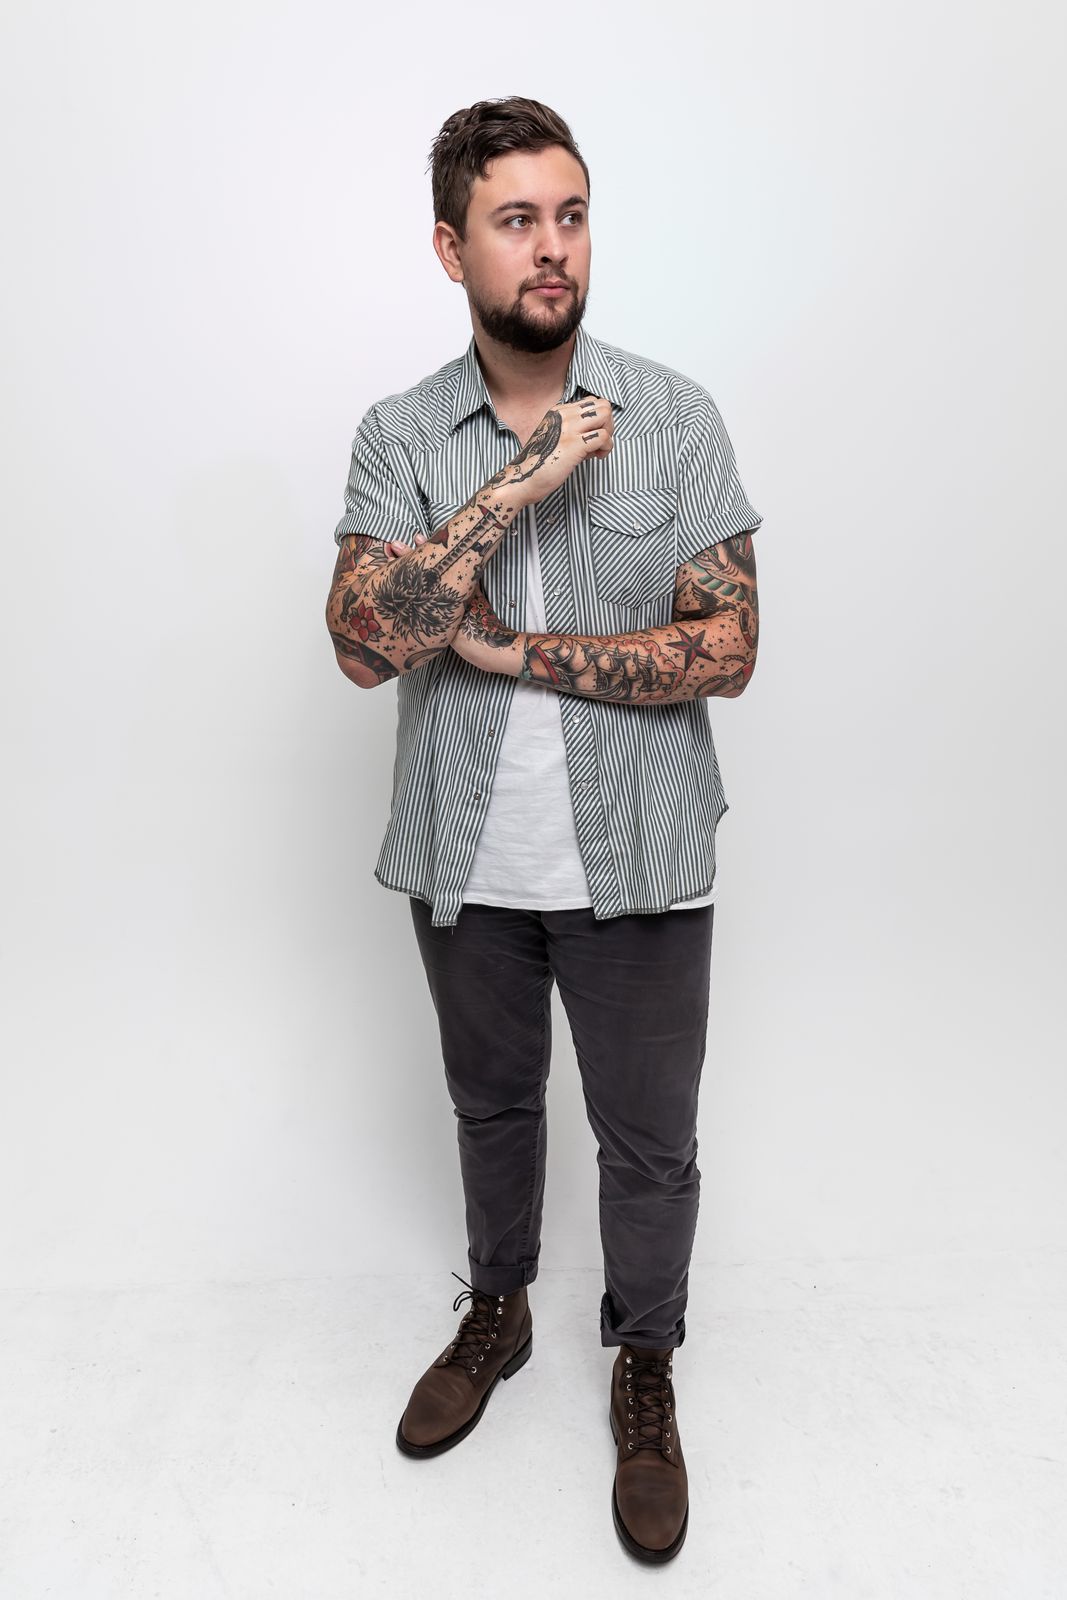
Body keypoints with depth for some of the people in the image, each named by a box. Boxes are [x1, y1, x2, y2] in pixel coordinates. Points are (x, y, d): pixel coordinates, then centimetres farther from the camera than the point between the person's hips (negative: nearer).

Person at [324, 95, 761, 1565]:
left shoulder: (675, 417, -6)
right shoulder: (399, 437, -3)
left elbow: (725, 652, -12)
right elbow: (364, 644, -18)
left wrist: (512, 649, -16)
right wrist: (520, 484, -25)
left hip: (638, 863, -1)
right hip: (467, 864, 2)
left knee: (650, 1142, 13)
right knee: (492, 1105, 23)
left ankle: (645, 1372, 41)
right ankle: (497, 1314, 51)